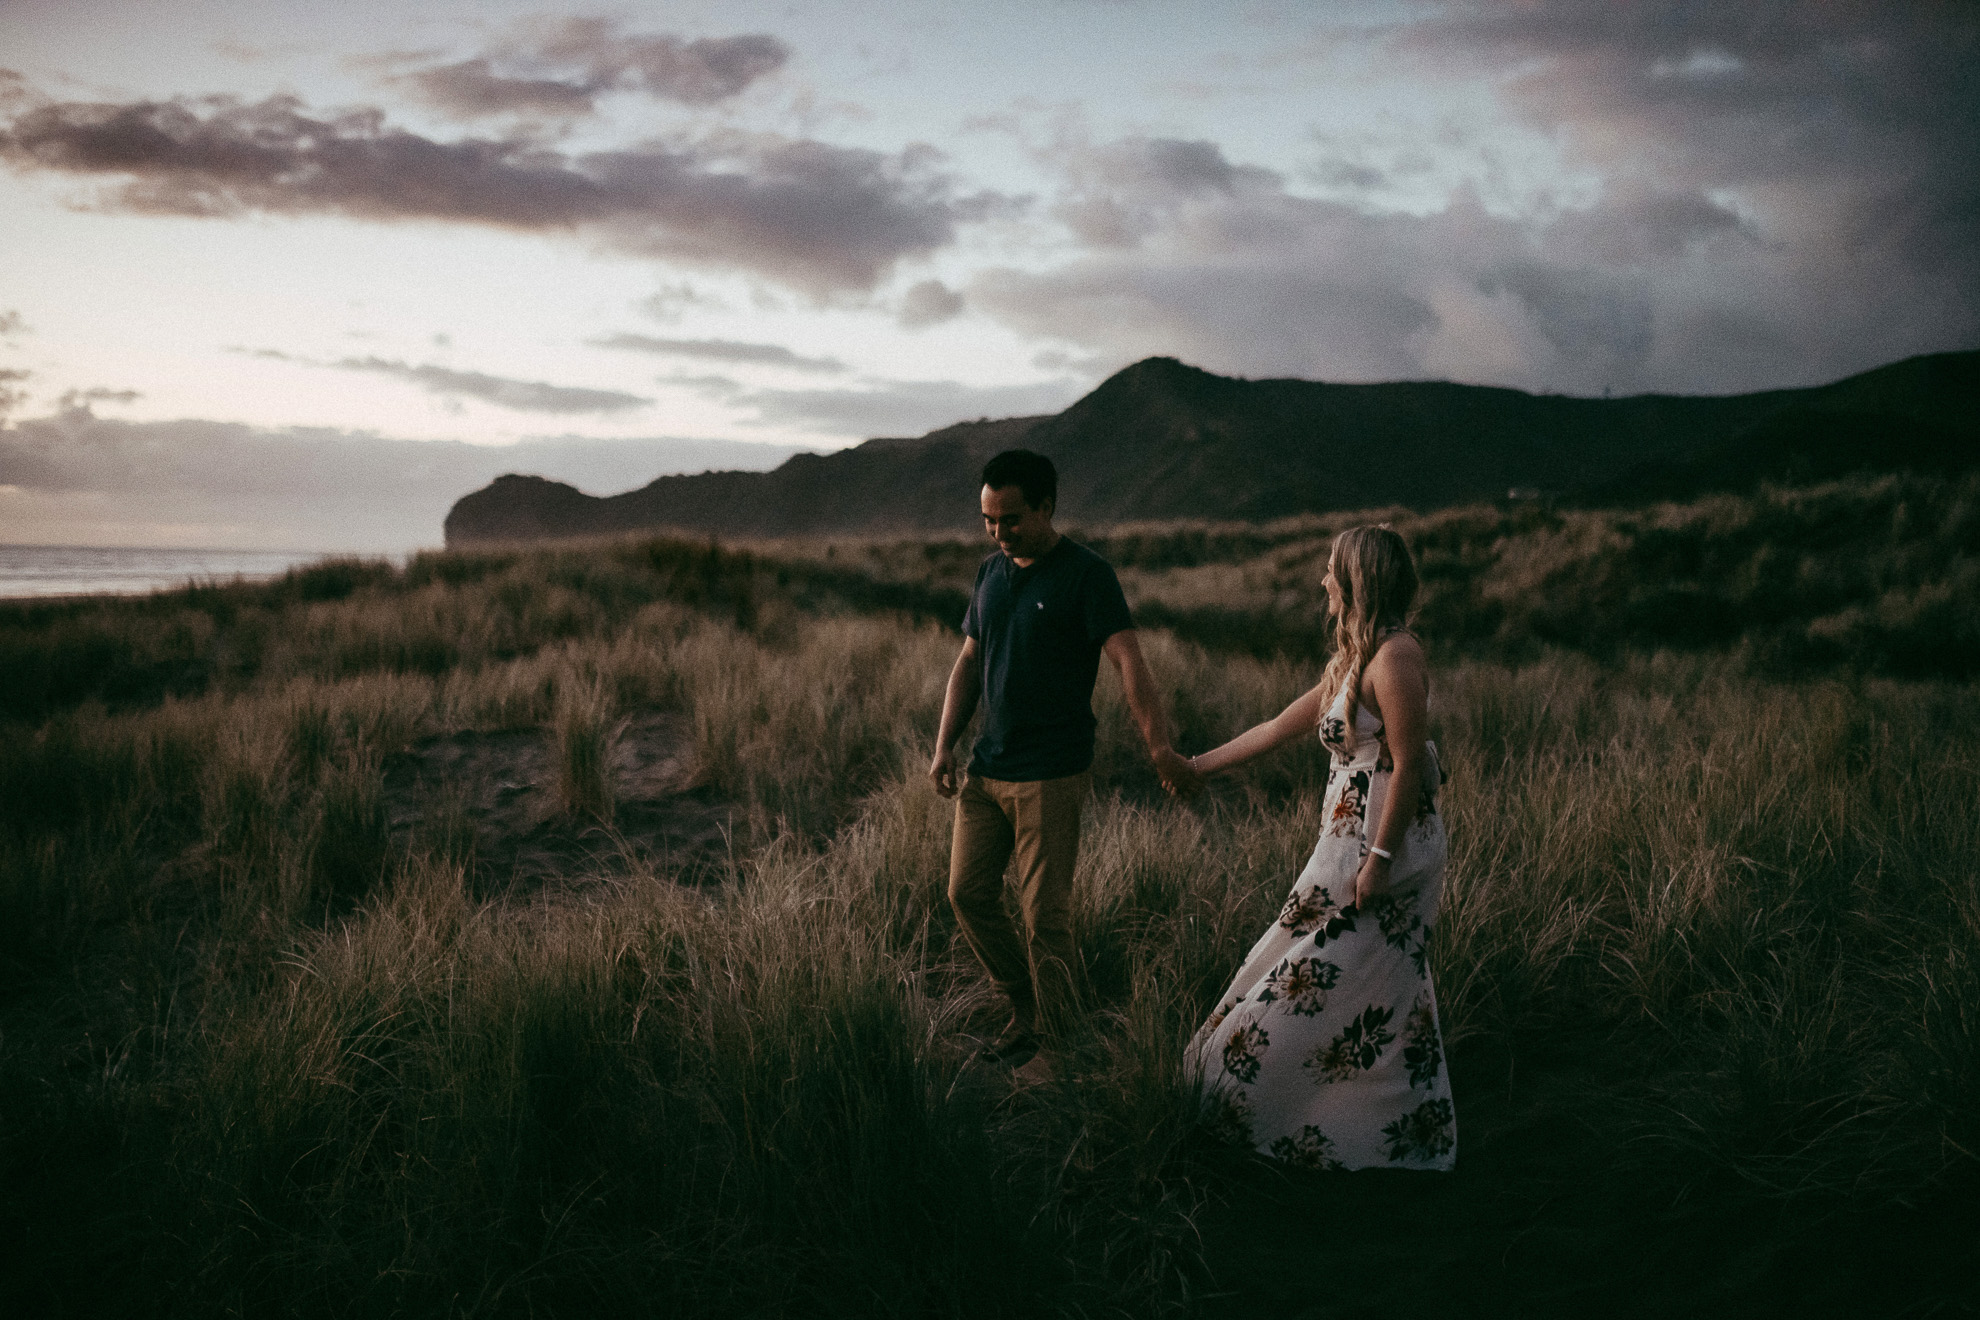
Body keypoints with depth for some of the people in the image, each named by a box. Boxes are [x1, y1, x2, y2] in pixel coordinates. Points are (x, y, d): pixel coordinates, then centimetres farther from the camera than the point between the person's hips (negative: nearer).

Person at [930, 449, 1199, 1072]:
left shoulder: (1086, 574, -10)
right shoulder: (990, 572, 11)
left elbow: (1128, 660, -20)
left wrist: (1159, 745, -31)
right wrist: (944, 746, 9)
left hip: (1052, 775, -7)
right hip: (986, 767, 7)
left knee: (1044, 913, -3)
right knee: (968, 893, 7)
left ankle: (1052, 1039, 13)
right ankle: (1024, 1006, 26)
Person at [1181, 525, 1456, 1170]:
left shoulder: (1394, 656, -18)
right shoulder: (1353, 660, 13)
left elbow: (1408, 765, -21)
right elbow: (1280, 727, 20)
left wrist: (1379, 859, -21)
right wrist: (1198, 765, 24)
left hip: (1383, 843, -10)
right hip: (1348, 838, 10)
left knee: (1327, 981, 0)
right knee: (1381, 988, 16)